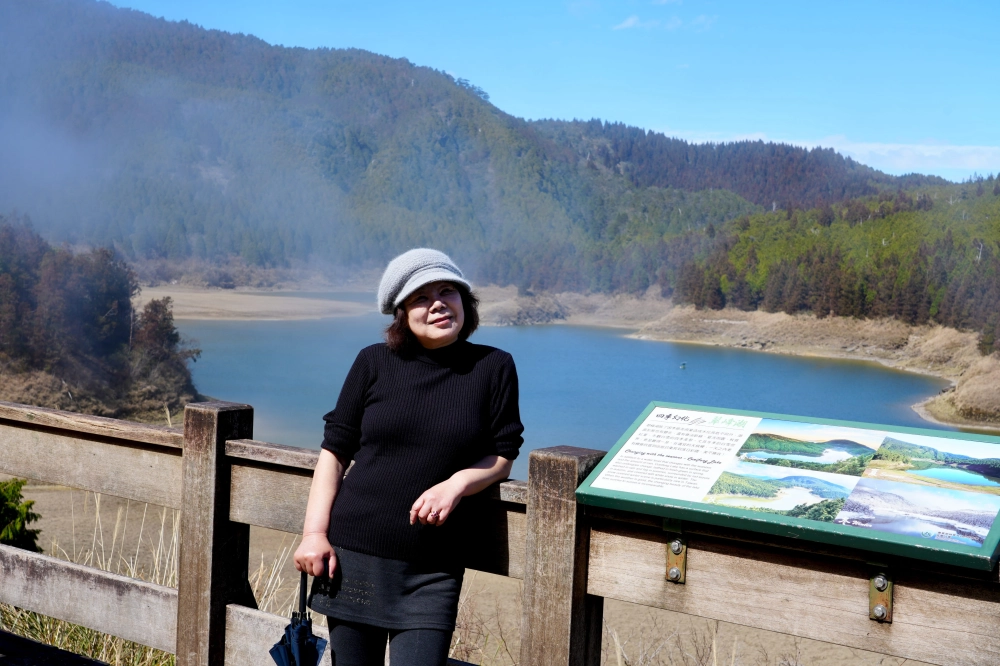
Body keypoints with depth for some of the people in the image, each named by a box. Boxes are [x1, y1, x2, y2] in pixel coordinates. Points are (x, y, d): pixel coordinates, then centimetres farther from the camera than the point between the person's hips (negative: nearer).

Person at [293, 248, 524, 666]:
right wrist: (315, 531, -3)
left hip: (433, 570, -1)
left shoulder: (493, 368, 2)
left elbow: (503, 455, 5)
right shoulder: (374, 364, 3)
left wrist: (456, 483, -14)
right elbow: (334, 451, 5)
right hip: (352, 554, 1)